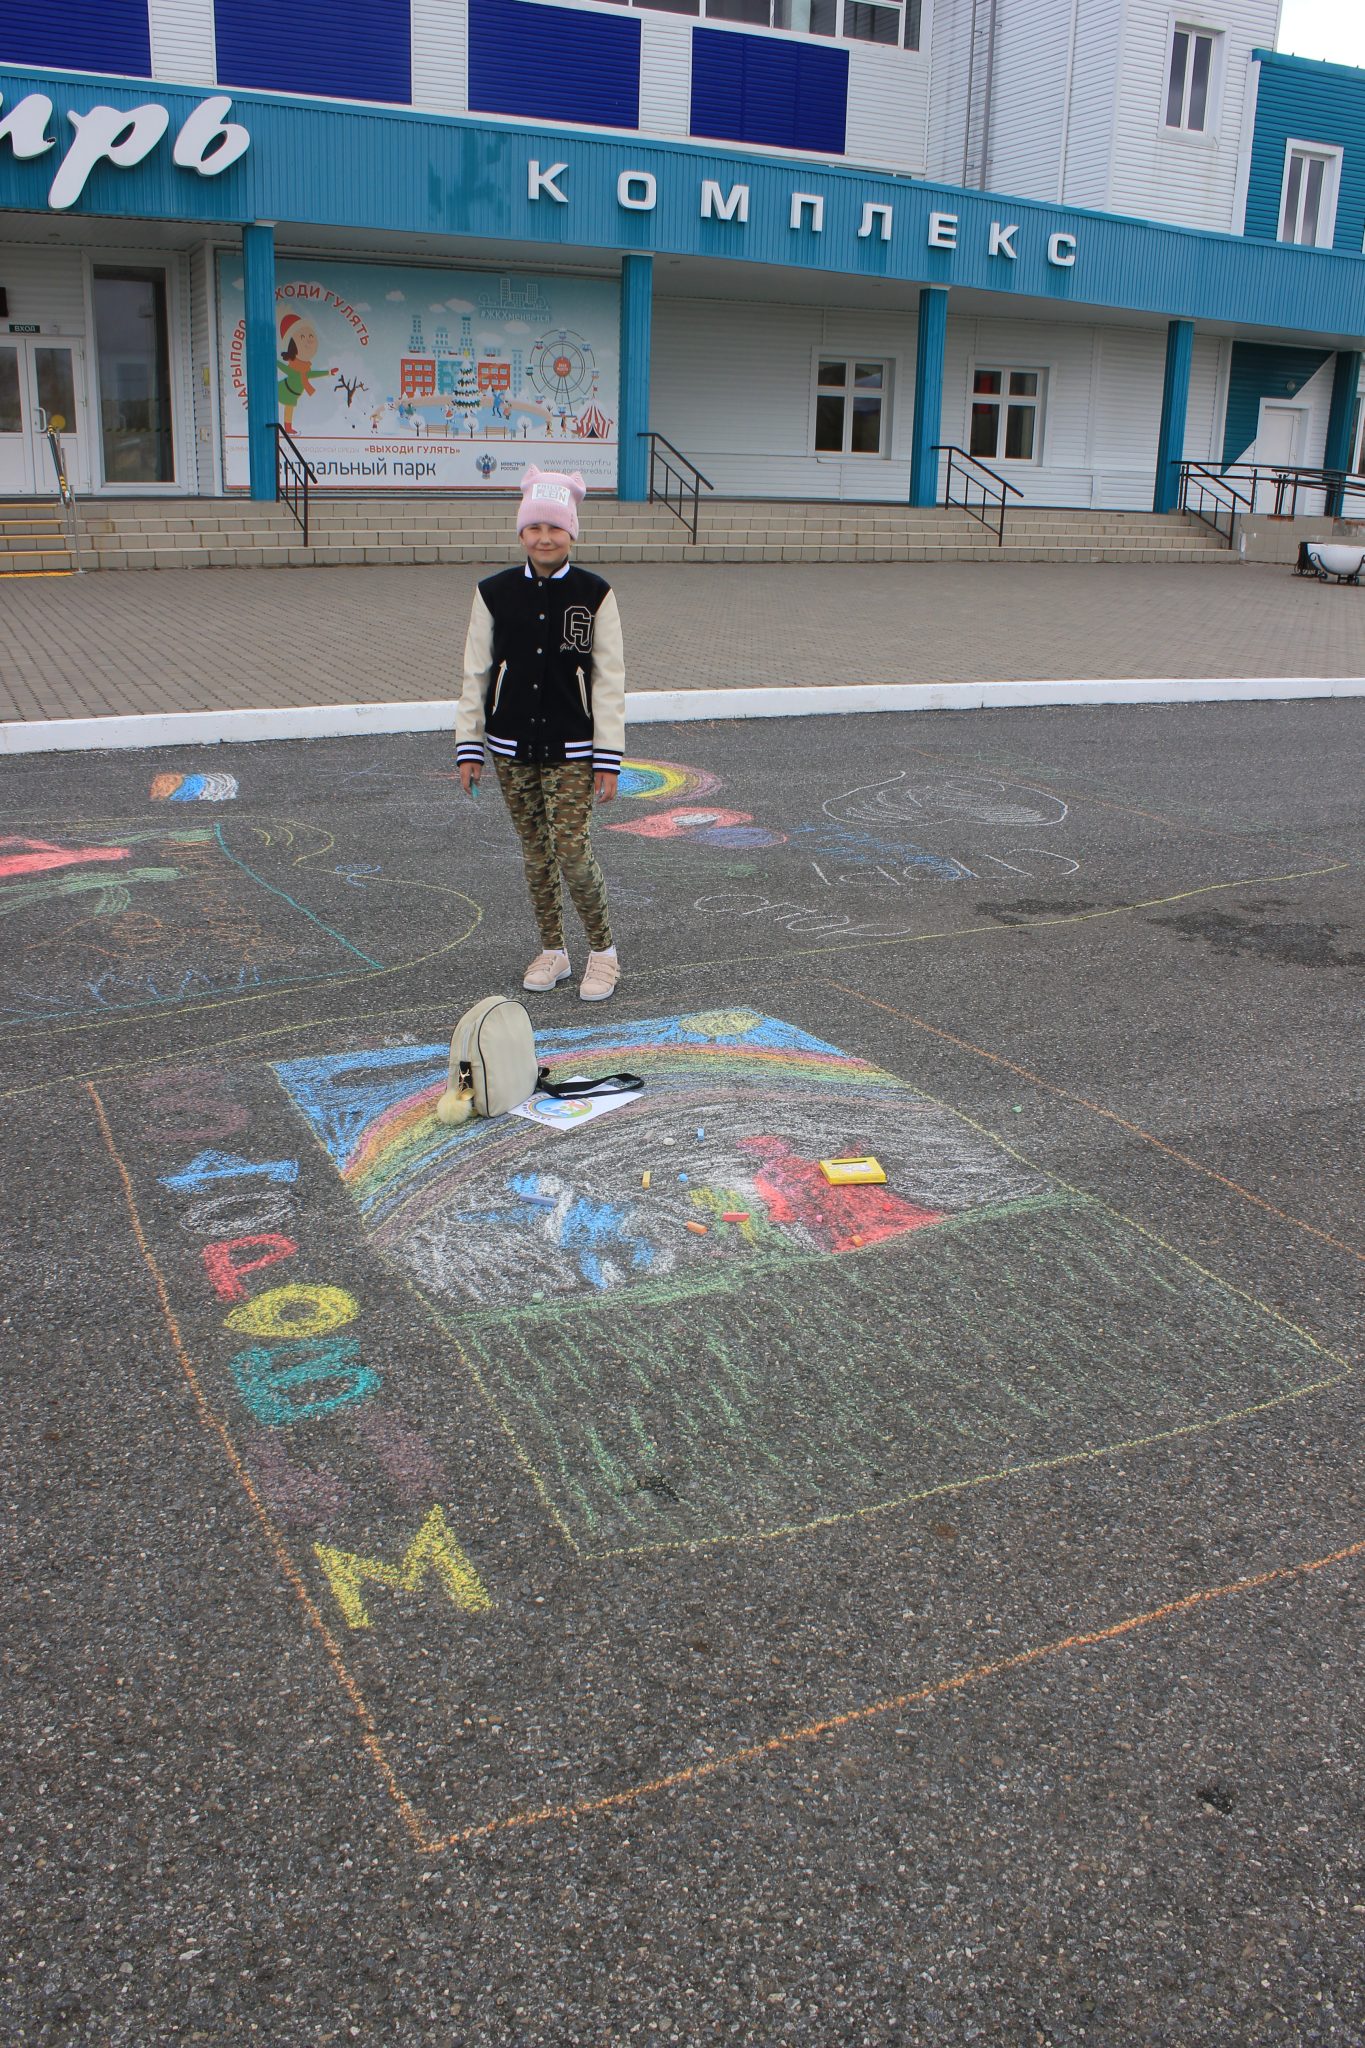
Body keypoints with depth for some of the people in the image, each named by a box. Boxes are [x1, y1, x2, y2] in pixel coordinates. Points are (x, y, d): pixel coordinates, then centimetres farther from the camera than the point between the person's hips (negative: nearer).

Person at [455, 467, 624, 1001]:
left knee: (573, 851, -8)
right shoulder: (494, 593, 0)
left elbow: (609, 680, -2)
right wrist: (468, 747, 2)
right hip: (512, 746, 2)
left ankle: (603, 951, 11)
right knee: (535, 852, 10)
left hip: (572, 747, -2)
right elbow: (475, 673, 6)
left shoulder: (595, 594, -4)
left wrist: (608, 759, -6)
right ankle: (552, 950, 25)